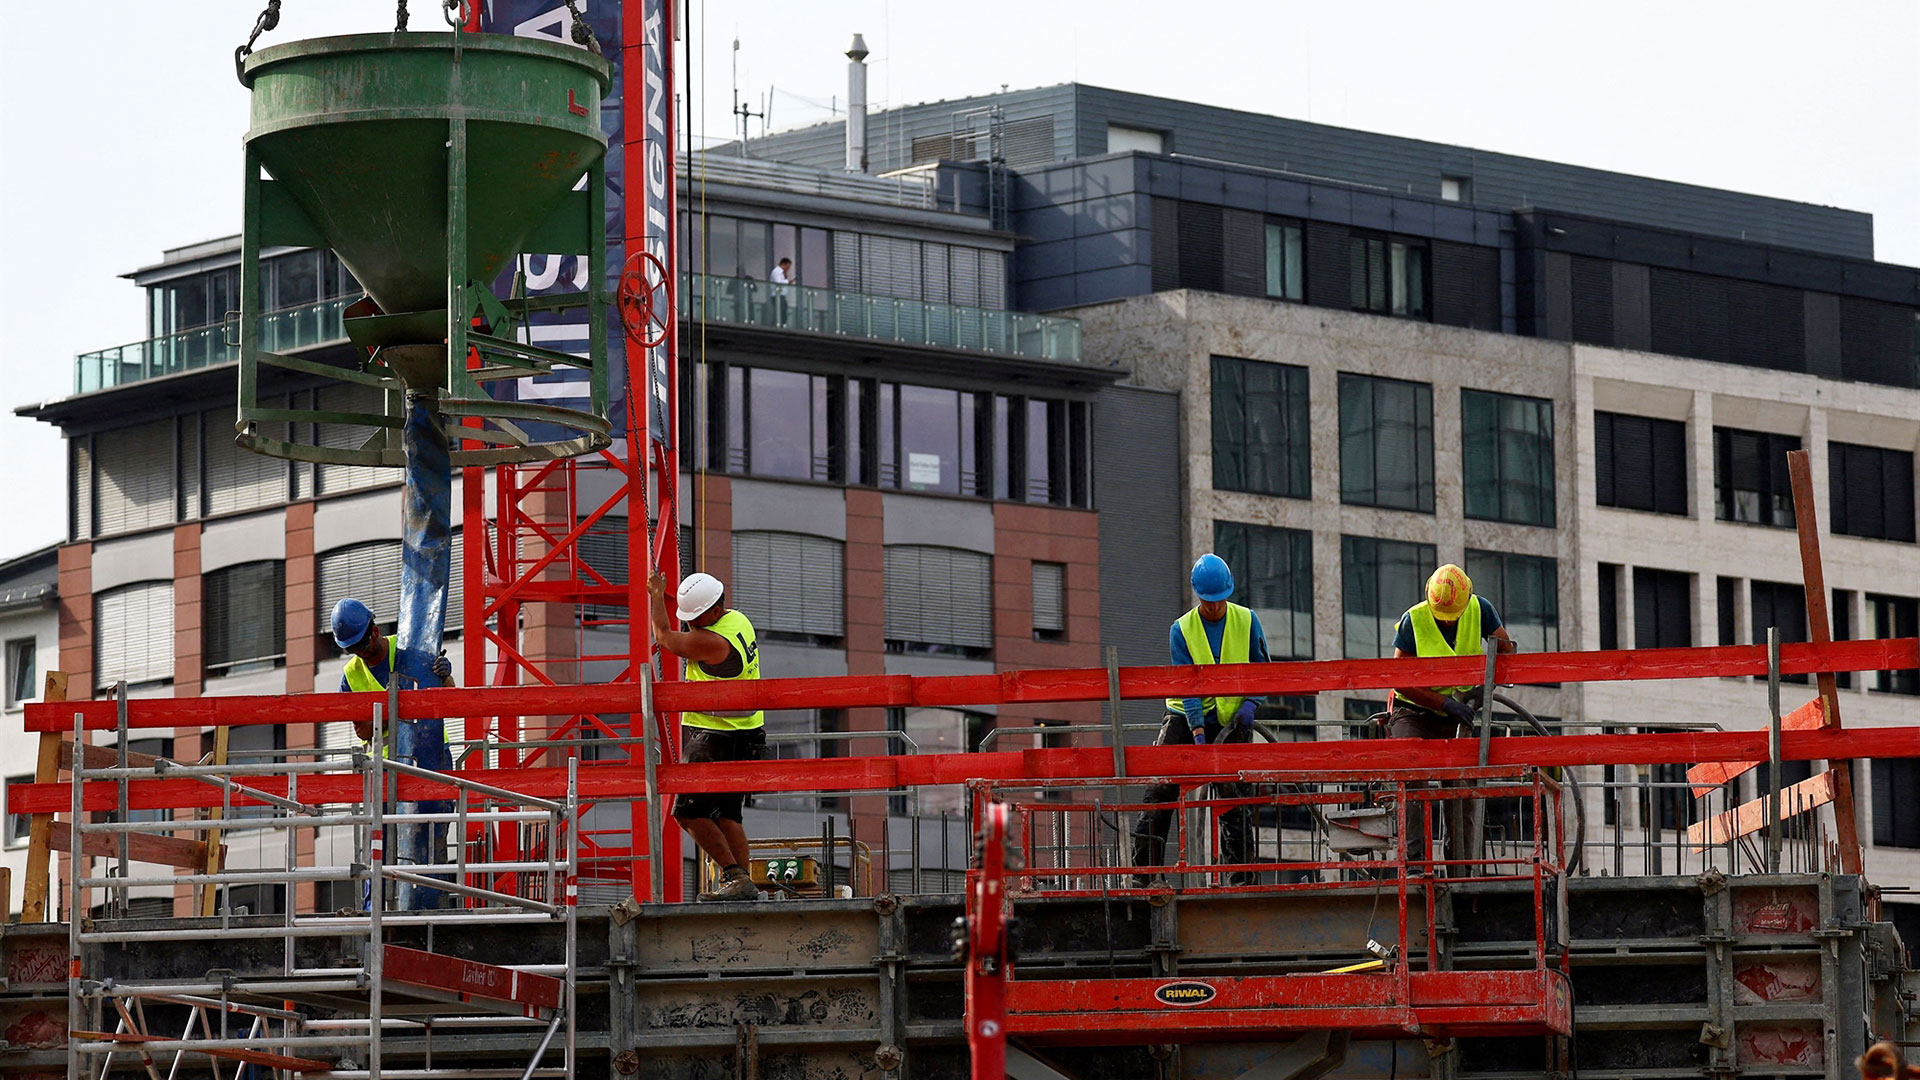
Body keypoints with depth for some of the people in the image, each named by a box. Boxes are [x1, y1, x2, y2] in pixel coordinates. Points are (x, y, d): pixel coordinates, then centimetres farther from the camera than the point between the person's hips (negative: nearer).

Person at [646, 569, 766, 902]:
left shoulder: (712, 642, -22)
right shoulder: (739, 620, 9)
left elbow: (665, 637, -5)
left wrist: (656, 595, 9)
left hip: (717, 739, -10)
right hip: (744, 736, 10)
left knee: (689, 812, -8)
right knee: (726, 814, 13)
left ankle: (735, 877, -12)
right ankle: (745, 882, 8)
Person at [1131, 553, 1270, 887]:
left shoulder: (1247, 621, -1)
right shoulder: (1181, 630, -5)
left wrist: (1250, 704, -14)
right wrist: (1198, 732, -23)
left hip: (1231, 721, 0)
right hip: (1188, 719, 0)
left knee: (1235, 799, -3)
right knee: (1160, 791, -9)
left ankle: (1241, 877, 2)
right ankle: (1141, 875, -7)